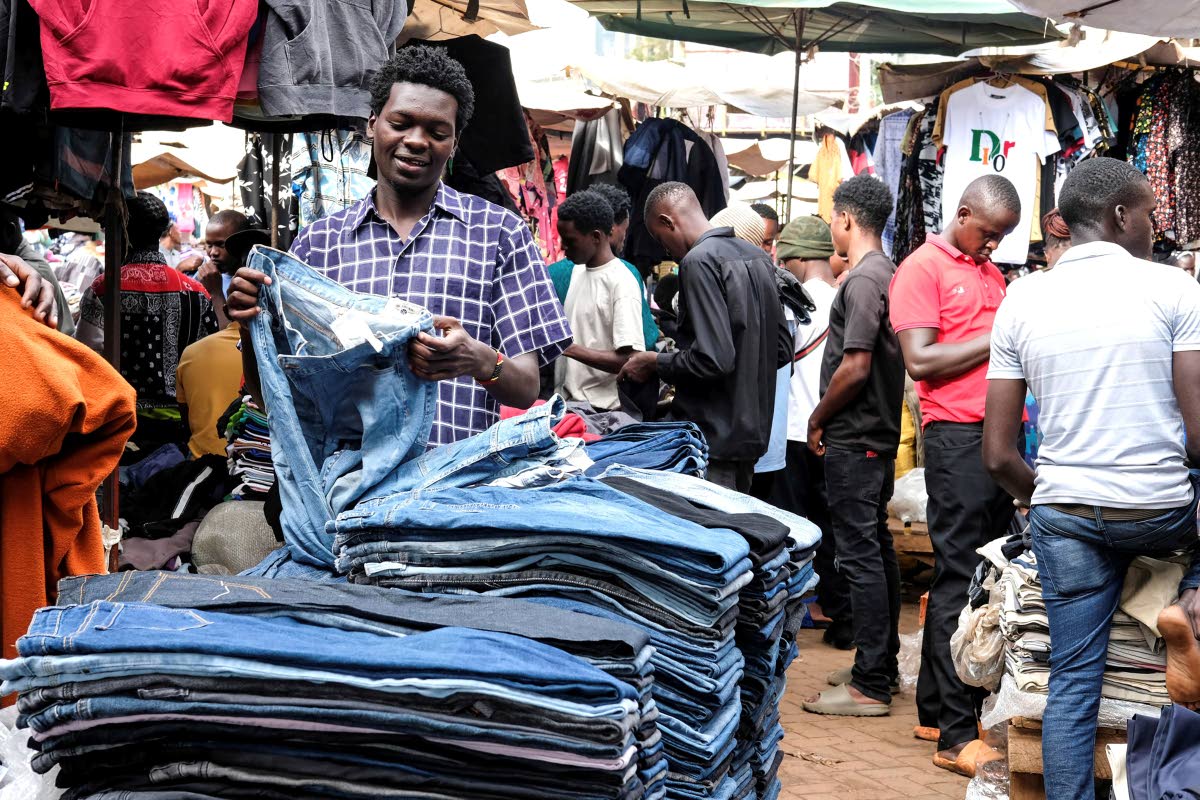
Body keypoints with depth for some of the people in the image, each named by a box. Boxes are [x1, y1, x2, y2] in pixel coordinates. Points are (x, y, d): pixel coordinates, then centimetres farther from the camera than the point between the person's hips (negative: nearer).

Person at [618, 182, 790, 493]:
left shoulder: (699, 260, -15)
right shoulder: (758, 257, 11)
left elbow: (713, 359, -23)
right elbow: (782, 350, 14)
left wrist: (655, 363, -8)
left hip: (714, 437, -9)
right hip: (753, 430, 9)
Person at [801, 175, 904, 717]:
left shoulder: (862, 280, -16)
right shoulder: (888, 274, 13)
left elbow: (855, 368, -21)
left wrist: (818, 420, -8)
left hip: (853, 439, -10)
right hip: (880, 434, 10)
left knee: (861, 556, -7)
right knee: (877, 549, 15)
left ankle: (869, 686, -3)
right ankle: (882, 666, 25)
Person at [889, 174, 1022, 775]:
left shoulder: (990, 272, 20)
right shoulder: (922, 269, -4)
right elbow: (919, 360, -14)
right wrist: (998, 340, -12)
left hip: (1002, 432, 8)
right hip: (957, 436, -8)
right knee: (959, 579, -6)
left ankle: (937, 707, 19)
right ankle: (957, 735, -1)